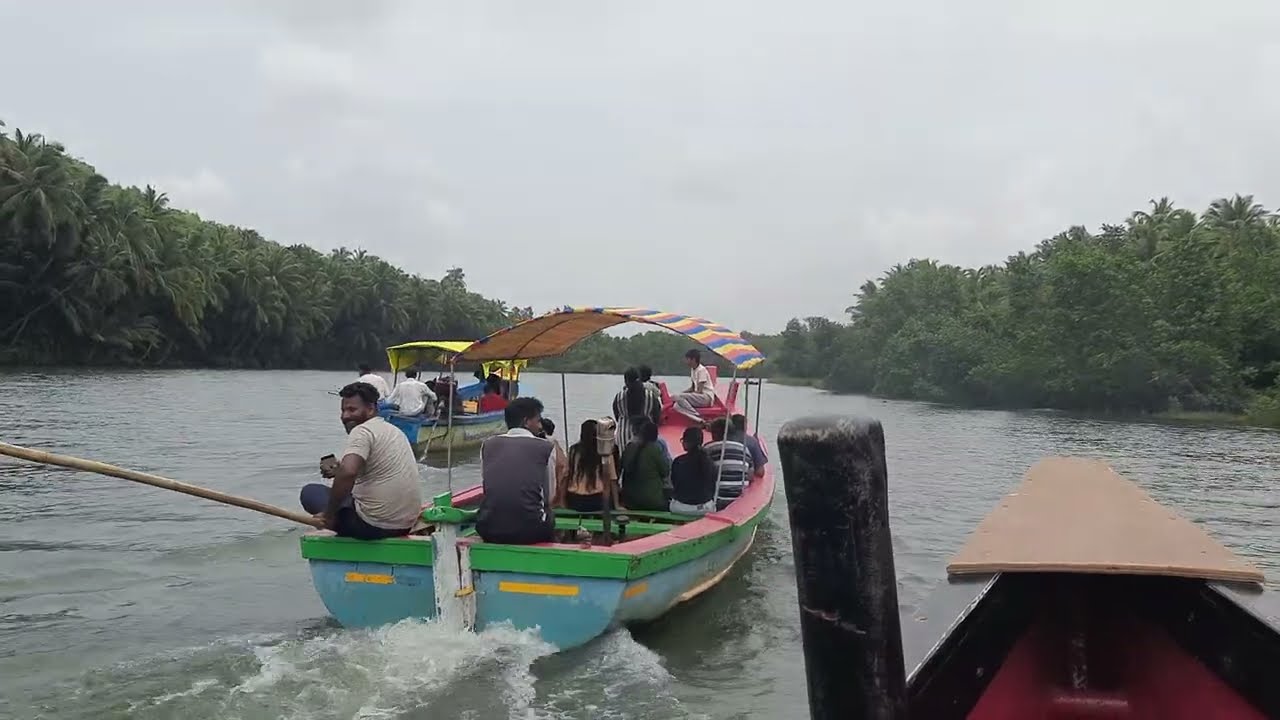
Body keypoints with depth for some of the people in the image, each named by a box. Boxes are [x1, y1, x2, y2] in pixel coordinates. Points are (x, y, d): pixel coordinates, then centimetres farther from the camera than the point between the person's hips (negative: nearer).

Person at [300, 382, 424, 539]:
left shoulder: (362, 431, -13)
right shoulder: (393, 430, 15)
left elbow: (348, 473, -30)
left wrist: (329, 514, -19)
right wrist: (338, 470, 15)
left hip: (375, 525, -8)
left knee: (310, 492, 9)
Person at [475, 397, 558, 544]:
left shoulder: (488, 445, 10)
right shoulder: (546, 447, 3)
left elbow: (485, 487, 14)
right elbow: (549, 496, 8)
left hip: (489, 529, 3)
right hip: (531, 531, -2)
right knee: (548, 515, 29)